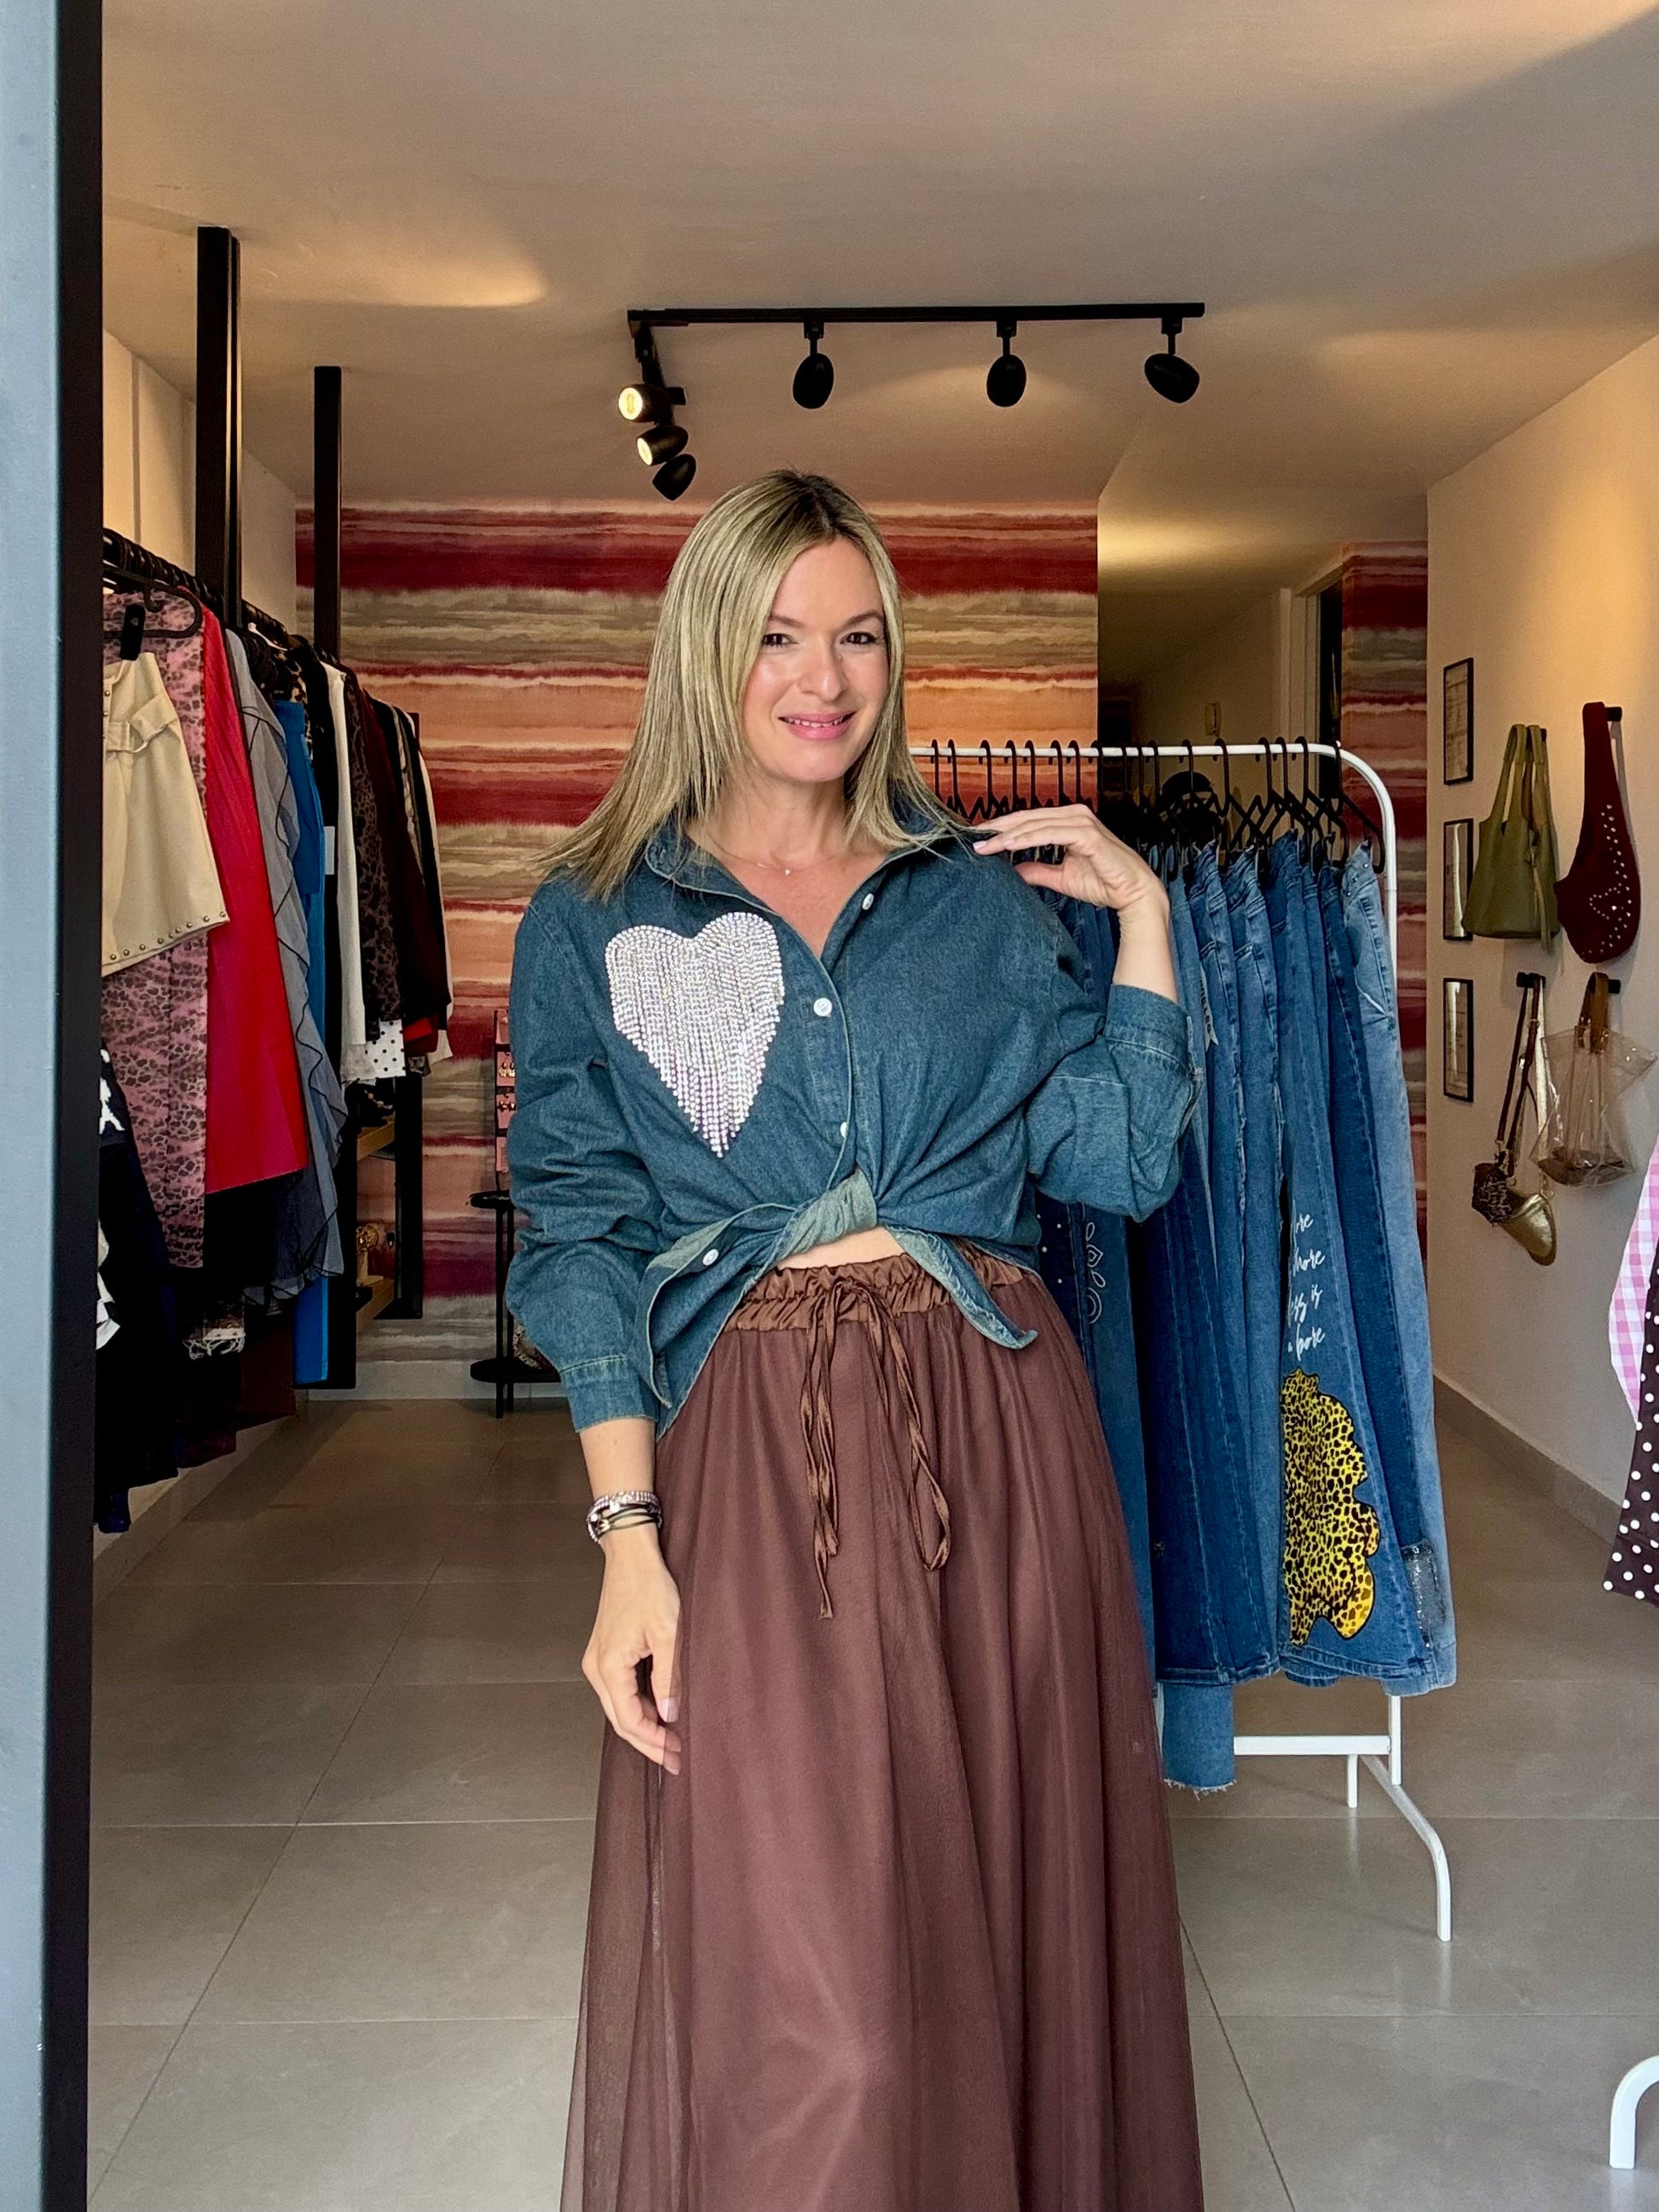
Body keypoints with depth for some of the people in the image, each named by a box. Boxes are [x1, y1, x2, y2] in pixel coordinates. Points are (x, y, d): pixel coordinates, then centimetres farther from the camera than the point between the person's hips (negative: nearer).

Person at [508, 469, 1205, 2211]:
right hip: (754, 1436, -2)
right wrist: (628, 1531, -10)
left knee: (1011, 1909, 10)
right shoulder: (593, 921, 6)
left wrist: (1140, 916, 1)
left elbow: (1122, 1164, 5)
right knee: (791, 1984, -3)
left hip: (999, 1424, 3)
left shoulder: (983, 902, 12)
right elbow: (582, 1233, -1)